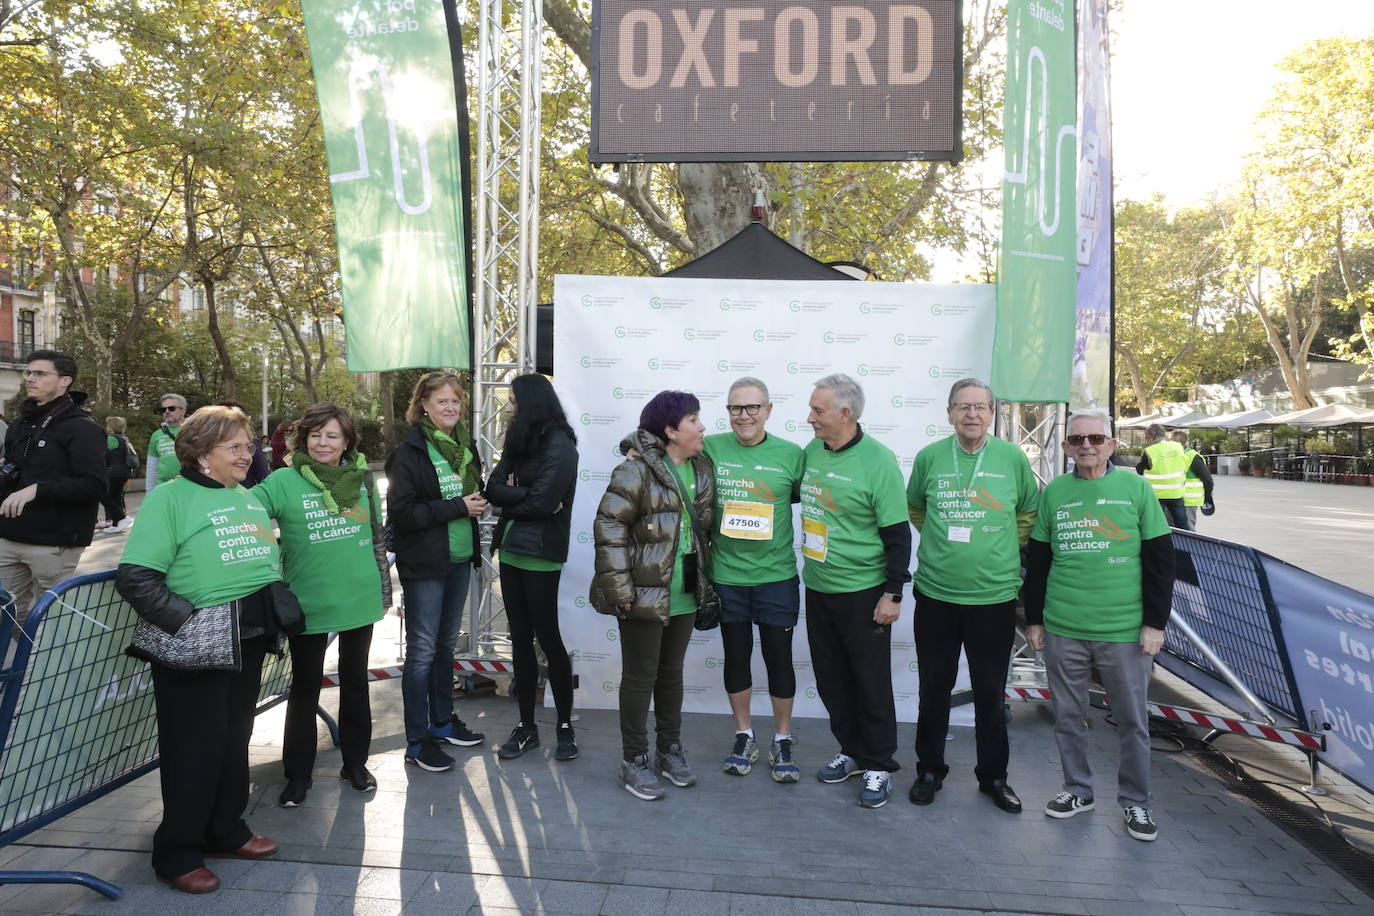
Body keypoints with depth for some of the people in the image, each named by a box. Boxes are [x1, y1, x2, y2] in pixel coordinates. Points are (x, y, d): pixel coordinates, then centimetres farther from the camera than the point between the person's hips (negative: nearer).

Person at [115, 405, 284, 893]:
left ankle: (227, 829, 34)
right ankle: (178, 853, 20)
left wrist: (280, 608, 9)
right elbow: (135, 577, -17)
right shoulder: (170, 497, -10)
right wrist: (187, 621, -22)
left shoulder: (250, 498, 13)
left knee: (235, 738, 17)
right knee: (196, 747, 3)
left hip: (249, 642, 7)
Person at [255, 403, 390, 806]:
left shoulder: (362, 477, 1)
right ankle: (298, 774, 26)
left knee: (355, 681, 15)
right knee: (305, 687, 10)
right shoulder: (284, 481, -8)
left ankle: (355, 762, 32)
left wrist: (384, 587, 12)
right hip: (309, 603, -2)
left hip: (360, 598, 3)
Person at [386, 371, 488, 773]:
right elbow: (401, 513, -18)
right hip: (424, 563, -7)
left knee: (446, 644, 17)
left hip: (460, 559, 7)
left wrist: (478, 502, 1)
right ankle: (417, 740, 12)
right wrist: (457, 506, -19)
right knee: (422, 650, 1)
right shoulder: (409, 452, -12)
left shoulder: (466, 446, 8)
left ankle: (442, 721, 31)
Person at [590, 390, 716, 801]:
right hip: (644, 594, -6)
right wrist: (620, 588, -19)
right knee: (640, 676, 5)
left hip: (684, 595, 7)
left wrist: (705, 579, 13)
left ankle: (670, 751, 34)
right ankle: (634, 761, 20)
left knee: (671, 672, 18)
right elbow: (608, 526, -17)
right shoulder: (637, 470, -16)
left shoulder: (702, 469, 6)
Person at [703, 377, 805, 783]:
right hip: (726, 575, 1)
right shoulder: (711, 449, -3)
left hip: (777, 576, -1)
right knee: (736, 656, 14)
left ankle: (782, 741, 28)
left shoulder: (791, 455, -4)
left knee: (779, 657, 9)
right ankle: (744, 737, 32)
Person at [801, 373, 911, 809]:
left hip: (863, 593, -6)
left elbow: (897, 534, -13)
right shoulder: (812, 451, 3)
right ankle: (851, 752, 33)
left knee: (871, 682, 5)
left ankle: (879, 766, 21)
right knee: (831, 679, 16)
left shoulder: (878, 461, -15)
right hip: (818, 589, 7)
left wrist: (893, 594, -15)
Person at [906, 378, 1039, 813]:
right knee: (934, 688, 12)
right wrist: (943, 542, 9)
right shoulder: (929, 457, -1)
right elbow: (914, 509, 16)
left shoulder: (1012, 457, -2)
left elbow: (1029, 513, 12)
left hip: (994, 595, 0)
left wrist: (1004, 550, 7)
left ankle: (993, 776, 30)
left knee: (990, 692, 11)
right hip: (936, 594, 1)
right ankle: (930, 770, 29)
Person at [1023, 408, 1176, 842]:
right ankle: (1078, 791, 29)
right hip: (1062, 630, 2)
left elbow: (1160, 559, 0)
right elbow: (1037, 560, 10)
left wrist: (1155, 623, -4)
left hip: (1126, 632, -2)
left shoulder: (1135, 488, -1)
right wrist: (1034, 619, 9)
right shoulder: (1054, 492, 5)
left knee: (1133, 721, 9)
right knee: (1068, 716, 12)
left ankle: (1135, 801, 25)